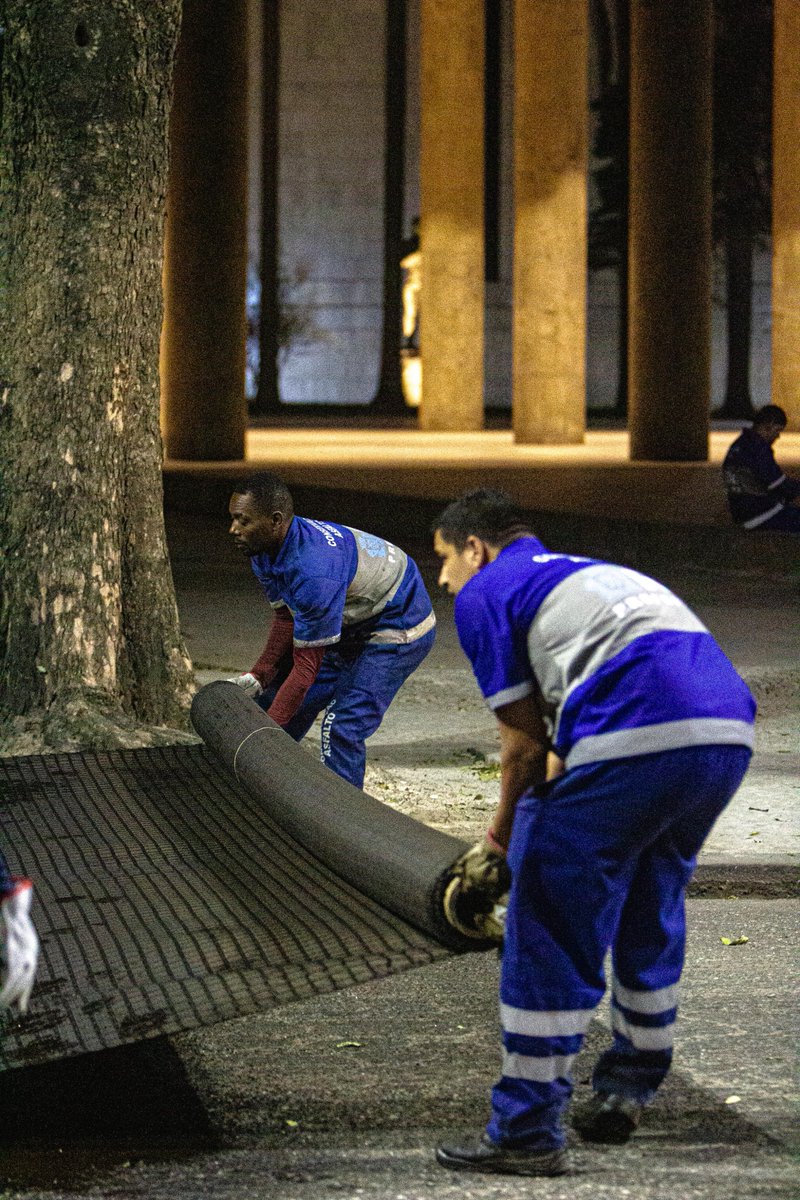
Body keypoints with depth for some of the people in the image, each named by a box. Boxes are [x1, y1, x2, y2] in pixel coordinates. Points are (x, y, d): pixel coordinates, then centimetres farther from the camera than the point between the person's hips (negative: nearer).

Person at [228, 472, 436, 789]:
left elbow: (307, 665, -33)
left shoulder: (312, 570, -38)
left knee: (343, 727, -22)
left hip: (399, 626, -10)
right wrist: (258, 675, -15)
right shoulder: (264, 552, -10)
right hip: (351, 624, 10)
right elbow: (285, 617, 0)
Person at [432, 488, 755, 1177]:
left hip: (635, 744, -8)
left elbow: (526, 741, 9)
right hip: (730, 733, 8)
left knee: (549, 937, 2)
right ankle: (629, 1088, 36)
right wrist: (526, 829, 42)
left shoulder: (484, 593, 12)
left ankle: (527, 1133, 4)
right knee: (650, 918, 27)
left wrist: (502, 836, 23)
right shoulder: (588, 573, 36)